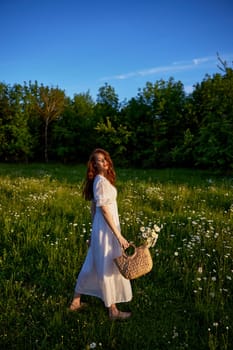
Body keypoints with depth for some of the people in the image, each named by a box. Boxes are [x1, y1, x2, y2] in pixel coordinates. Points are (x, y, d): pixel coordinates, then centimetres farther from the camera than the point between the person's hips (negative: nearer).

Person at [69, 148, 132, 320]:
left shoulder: (100, 179, 10)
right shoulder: (101, 181, -19)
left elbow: (94, 207, 15)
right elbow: (104, 210, -23)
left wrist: (94, 229, 21)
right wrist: (119, 236, -22)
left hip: (101, 228, 10)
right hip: (107, 229, -10)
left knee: (93, 265, 19)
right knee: (108, 268, 4)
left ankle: (76, 301, 32)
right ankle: (113, 310, 21)